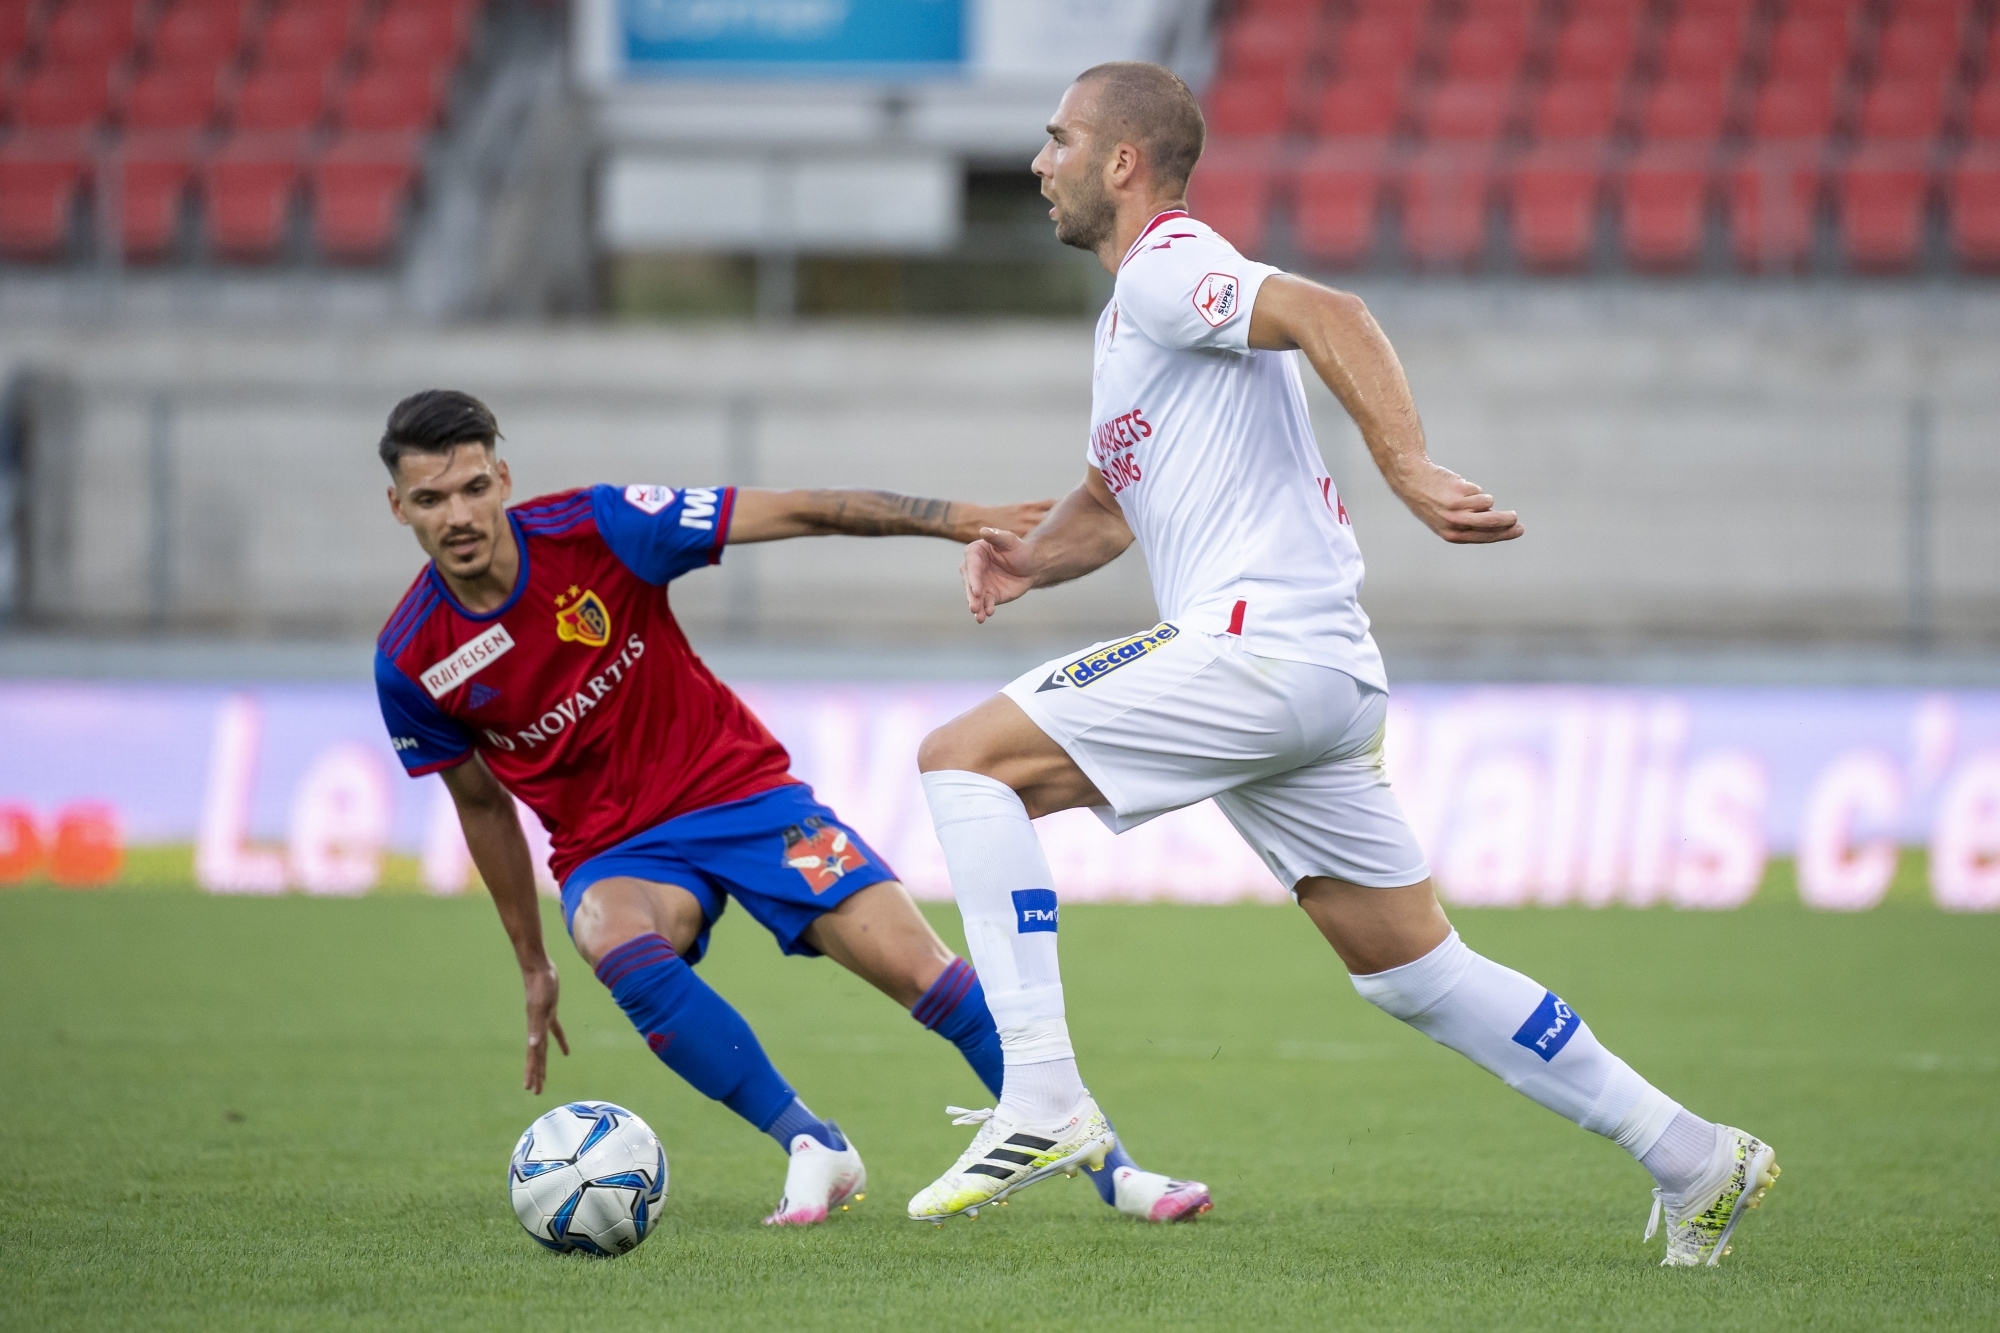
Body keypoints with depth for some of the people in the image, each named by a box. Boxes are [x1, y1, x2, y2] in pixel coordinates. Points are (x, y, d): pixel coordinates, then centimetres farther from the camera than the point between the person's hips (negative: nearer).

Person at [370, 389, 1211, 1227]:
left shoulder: (592, 529, -16)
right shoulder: (409, 662, -10)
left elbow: (795, 513, -14)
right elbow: (484, 804, 7)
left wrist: (963, 520, -20)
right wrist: (532, 965, 14)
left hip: (739, 789, -1)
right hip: (612, 850, 1)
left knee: (915, 965, -14)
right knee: (616, 943, -35)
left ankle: (1110, 1168, -4)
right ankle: (813, 1149, -21)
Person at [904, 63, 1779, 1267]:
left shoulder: (1165, 271, -6)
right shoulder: (1134, 311, 24)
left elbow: (1328, 316, -24)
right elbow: (1114, 496, 34)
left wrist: (1408, 467, -37)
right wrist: (1031, 558, 12)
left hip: (1259, 649, -10)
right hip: (1323, 679, 10)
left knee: (965, 759, -13)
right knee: (1414, 969, 13)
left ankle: (1042, 1093, -21)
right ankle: (1693, 1158, 15)